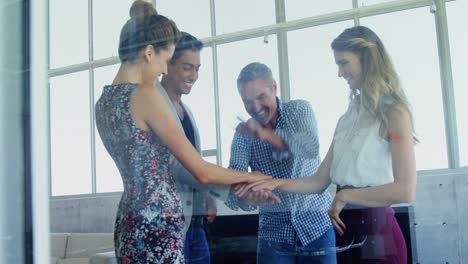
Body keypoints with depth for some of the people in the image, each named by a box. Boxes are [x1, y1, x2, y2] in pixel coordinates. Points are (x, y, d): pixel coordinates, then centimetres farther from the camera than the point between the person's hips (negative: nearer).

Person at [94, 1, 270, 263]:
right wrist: (252, 177, 4)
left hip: (129, 224, 9)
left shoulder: (104, 101, 10)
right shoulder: (145, 94, -15)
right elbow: (202, 171, -14)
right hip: (156, 227, -9)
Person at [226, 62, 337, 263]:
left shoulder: (299, 110, -4)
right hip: (274, 235, 1)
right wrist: (245, 198, -35)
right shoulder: (243, 134, -2)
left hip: (316, 226, -1)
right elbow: (233, 186, -11)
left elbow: (311, 148, -24)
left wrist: (266, 134, -38)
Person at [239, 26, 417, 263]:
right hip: (349, 232, 7)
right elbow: (319, 182, 11)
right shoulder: (347, 119, 14)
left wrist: (344, 195, -12)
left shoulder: (393, 113, -8)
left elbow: (405, 190, -18)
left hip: (377, 233, -7)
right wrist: (276, 183, -2)